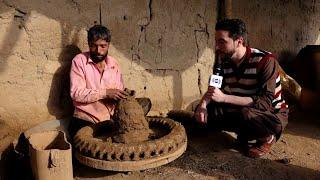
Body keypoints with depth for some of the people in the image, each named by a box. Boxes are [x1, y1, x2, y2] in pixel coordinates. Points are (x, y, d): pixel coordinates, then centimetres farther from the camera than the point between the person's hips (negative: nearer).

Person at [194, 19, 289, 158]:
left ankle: (267, 137, -5)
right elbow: (214, 89, 3)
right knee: (203, 110, -11)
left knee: (246, 114, -39)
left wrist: (224, 98, -40)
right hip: (242, 109, 6)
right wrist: (203, 104, -21)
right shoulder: (224, 61, -6)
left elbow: (265, 102, -33)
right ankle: (244, 134, 5)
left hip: (273, 114, -6)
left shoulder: (265, 61, -25)